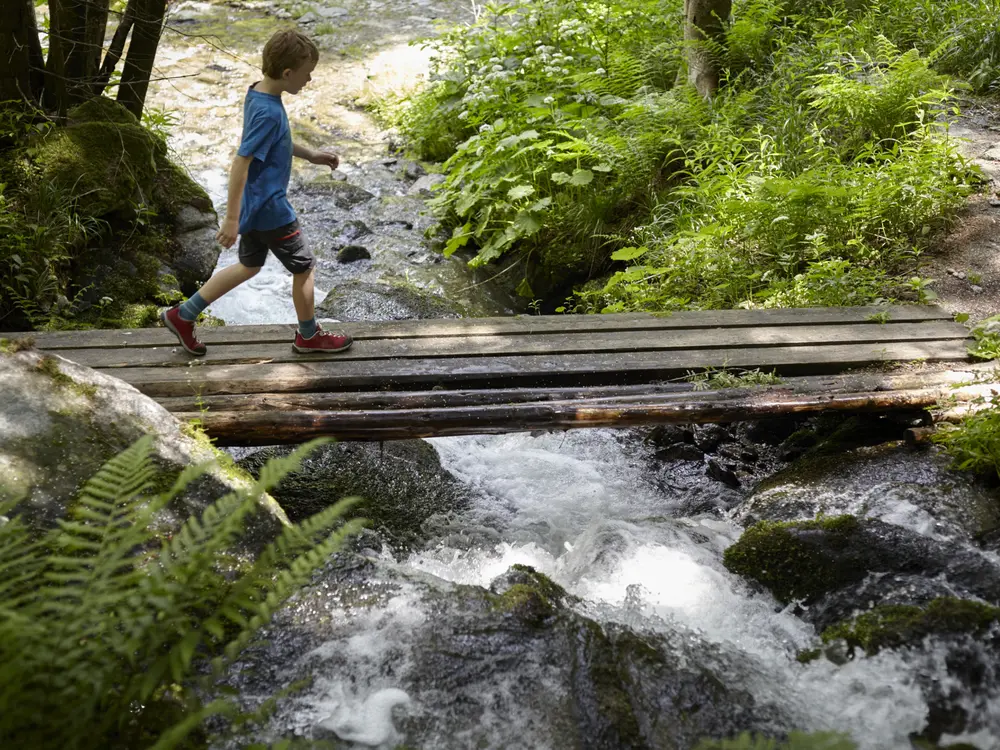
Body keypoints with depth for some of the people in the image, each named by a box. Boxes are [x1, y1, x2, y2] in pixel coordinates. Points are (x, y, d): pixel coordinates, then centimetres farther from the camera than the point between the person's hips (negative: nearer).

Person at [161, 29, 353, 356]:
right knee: (303, 267, 9)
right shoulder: (268, 112, -27)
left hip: (255, 206, 10)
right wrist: (232, 219, -25)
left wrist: (311, 155, 21)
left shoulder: (258, 94, 2)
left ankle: (183, 315, 26)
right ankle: (309, 336, 28)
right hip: (270, 209, -10)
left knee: (249, 267, 22)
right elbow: (240, 163, -27)